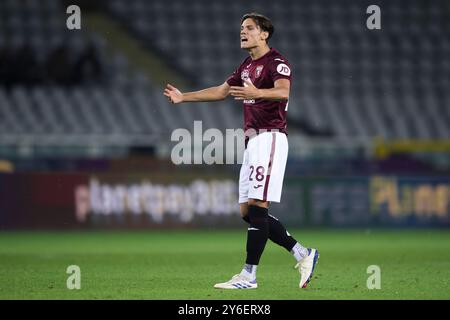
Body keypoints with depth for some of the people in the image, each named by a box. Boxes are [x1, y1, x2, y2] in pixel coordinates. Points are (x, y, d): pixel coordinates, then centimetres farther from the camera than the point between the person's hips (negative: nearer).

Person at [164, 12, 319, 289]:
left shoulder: (277, 62, -8)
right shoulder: (247, 66, 21)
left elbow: (283, 91, -27)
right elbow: (222, 91, 32)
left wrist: (256, 93, -45)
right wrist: (184, 97, 30)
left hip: (270, 138, -10)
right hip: (252, 139, 10)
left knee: (257, 207, -13)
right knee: (247, 212, 6)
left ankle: (249, 275, -12)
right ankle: (303, 255, 12)